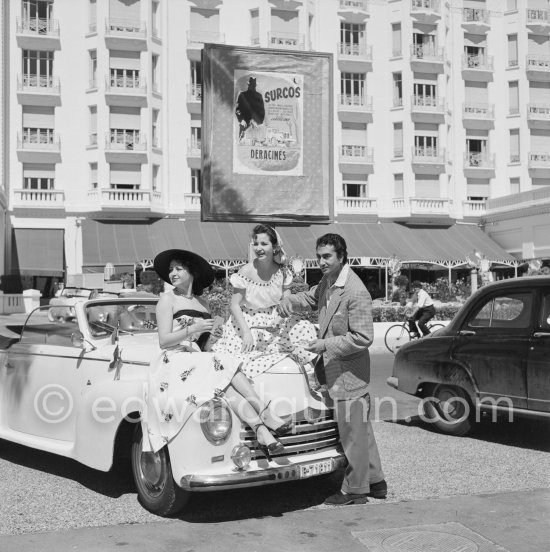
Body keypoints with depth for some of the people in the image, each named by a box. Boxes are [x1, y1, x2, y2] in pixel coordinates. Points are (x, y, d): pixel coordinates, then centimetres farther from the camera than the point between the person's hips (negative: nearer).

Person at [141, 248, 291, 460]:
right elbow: (164, 341, -5)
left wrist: (211, 338, -3)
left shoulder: (203, 304, 21)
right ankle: (265, 417, -41)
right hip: (175, 362, -5)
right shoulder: (167, 299, 5)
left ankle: (262, 432, -41)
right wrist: (194, 329, -14)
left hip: (200, 361, 5)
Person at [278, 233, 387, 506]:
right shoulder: (327, 283, 6)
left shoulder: (356, 292, -21)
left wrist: (327, 345, -22)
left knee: (352, 431, 3)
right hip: (335, 371, 9)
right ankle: (375, 480, 32)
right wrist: (290, 300, 4)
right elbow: (311, 297, 25)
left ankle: (354, 490, 16)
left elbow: (363, 338, -21)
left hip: (349, 373, -9)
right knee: (360, 430, 19)